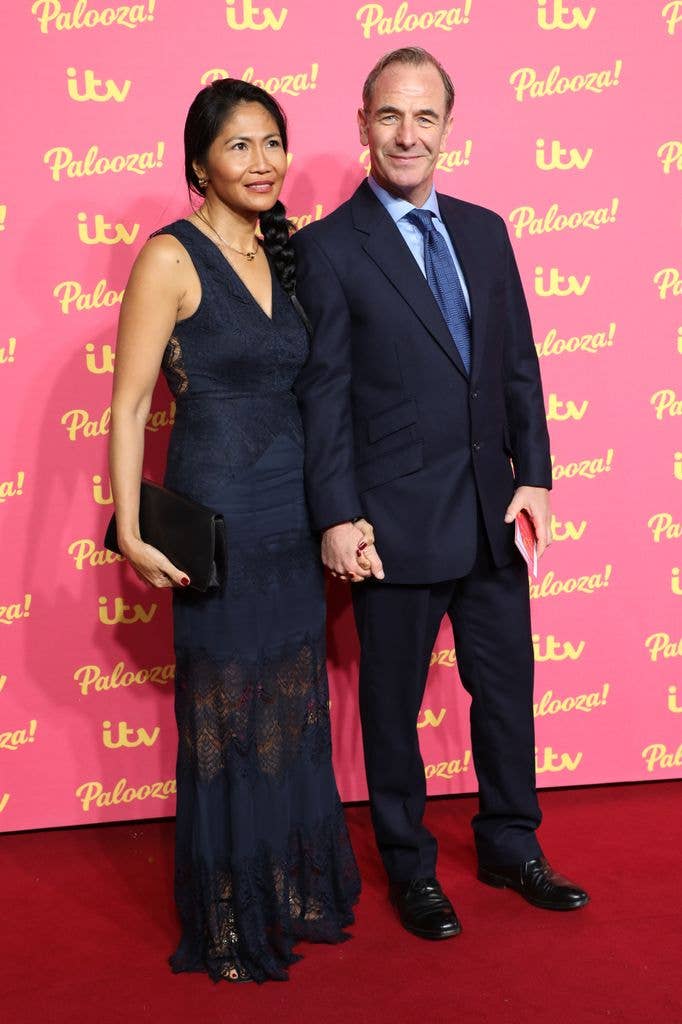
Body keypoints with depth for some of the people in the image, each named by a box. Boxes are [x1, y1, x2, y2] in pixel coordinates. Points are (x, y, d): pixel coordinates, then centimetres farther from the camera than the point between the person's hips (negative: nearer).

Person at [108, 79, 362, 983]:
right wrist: (131, 534, -17)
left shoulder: (282, 257, 10)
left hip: (295, 518, 6)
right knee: (227, 720, 5)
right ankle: (230, 923, 23)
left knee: (294, 711, 15)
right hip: (218, 519, -6)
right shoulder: (172, 258, -9)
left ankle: (295, 892, 32)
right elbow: (129, 403, -11)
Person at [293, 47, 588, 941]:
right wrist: (338, 518, -14)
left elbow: (519, 364, 10)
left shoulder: (484, 231, 9)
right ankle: (409, 867, 30)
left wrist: (534, 476, 2)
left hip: (493, 513, 5)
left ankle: (510, 848, 35)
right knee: (393, 703, 11)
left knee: (506, 688, 16)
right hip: (398, 522, -5)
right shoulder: (328, 248, -6)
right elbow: (324, 392, -10)